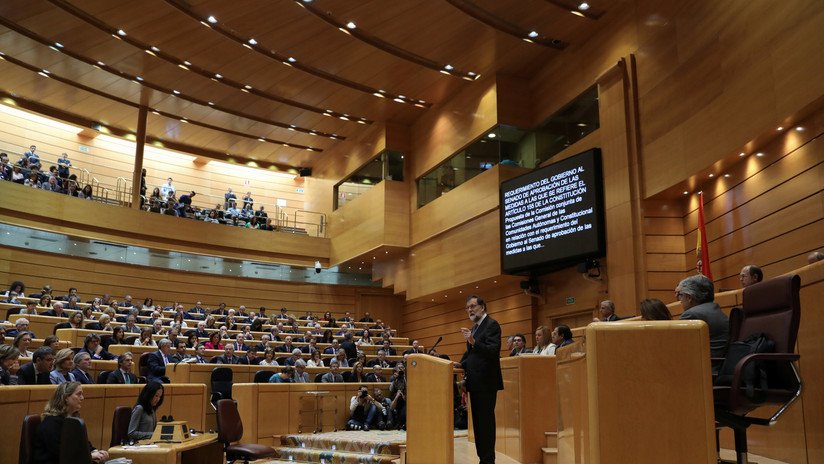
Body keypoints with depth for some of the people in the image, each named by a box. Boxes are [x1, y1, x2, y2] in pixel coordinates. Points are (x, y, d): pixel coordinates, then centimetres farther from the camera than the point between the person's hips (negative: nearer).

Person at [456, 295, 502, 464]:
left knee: (486, 422, -5)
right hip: (475, 382, 9)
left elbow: (493, 351, -22)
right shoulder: (474, 328, 17)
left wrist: (473, 342, -34)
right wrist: (461, 364, 7)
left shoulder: (492, 325, -10)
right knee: (477, 422, 12)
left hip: (486, 382, -9)